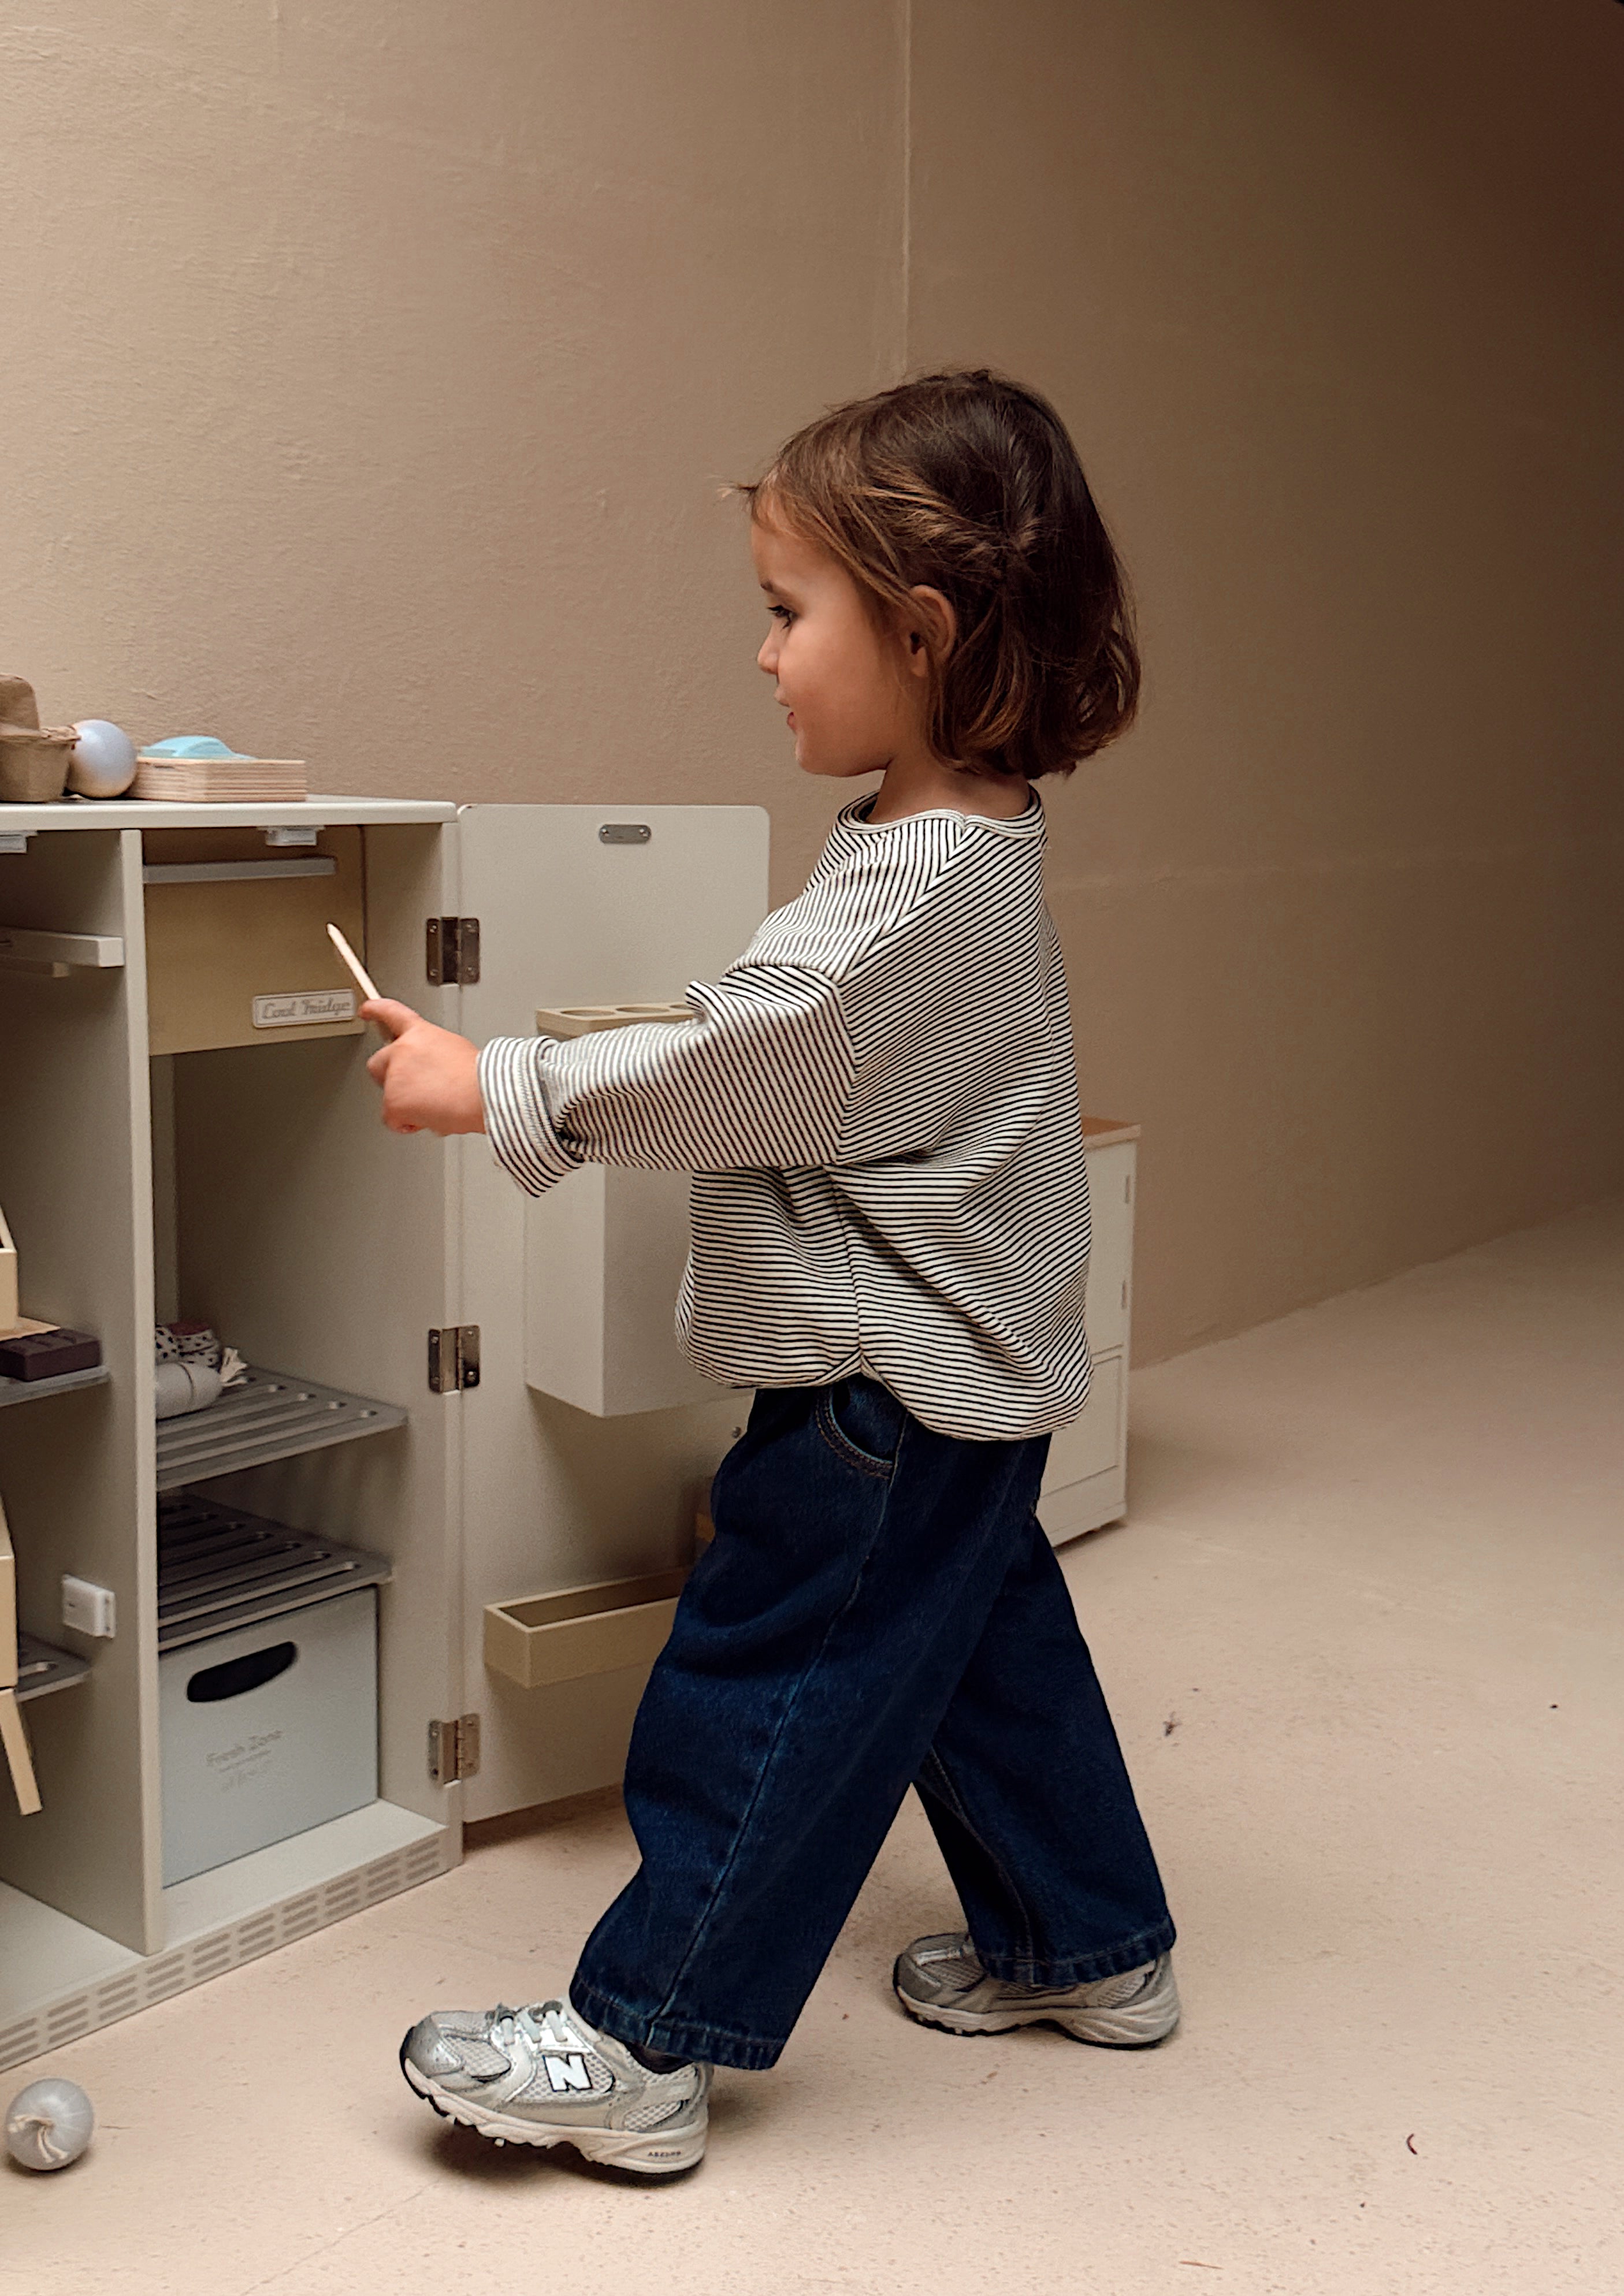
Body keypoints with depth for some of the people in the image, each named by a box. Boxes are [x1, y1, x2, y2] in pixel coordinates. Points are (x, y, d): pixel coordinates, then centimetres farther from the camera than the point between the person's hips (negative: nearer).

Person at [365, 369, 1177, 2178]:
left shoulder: (922, 884, -25)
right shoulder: (963, 841, 7)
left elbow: (730, 1067, -22)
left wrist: (492, 1087, -15)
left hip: (894, 1386, -10)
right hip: (965, 1371, 10)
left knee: (763, 1688, -1)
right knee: (981, 1648, 21)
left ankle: (640, 2045, 12)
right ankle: (1087, 1945, 37)